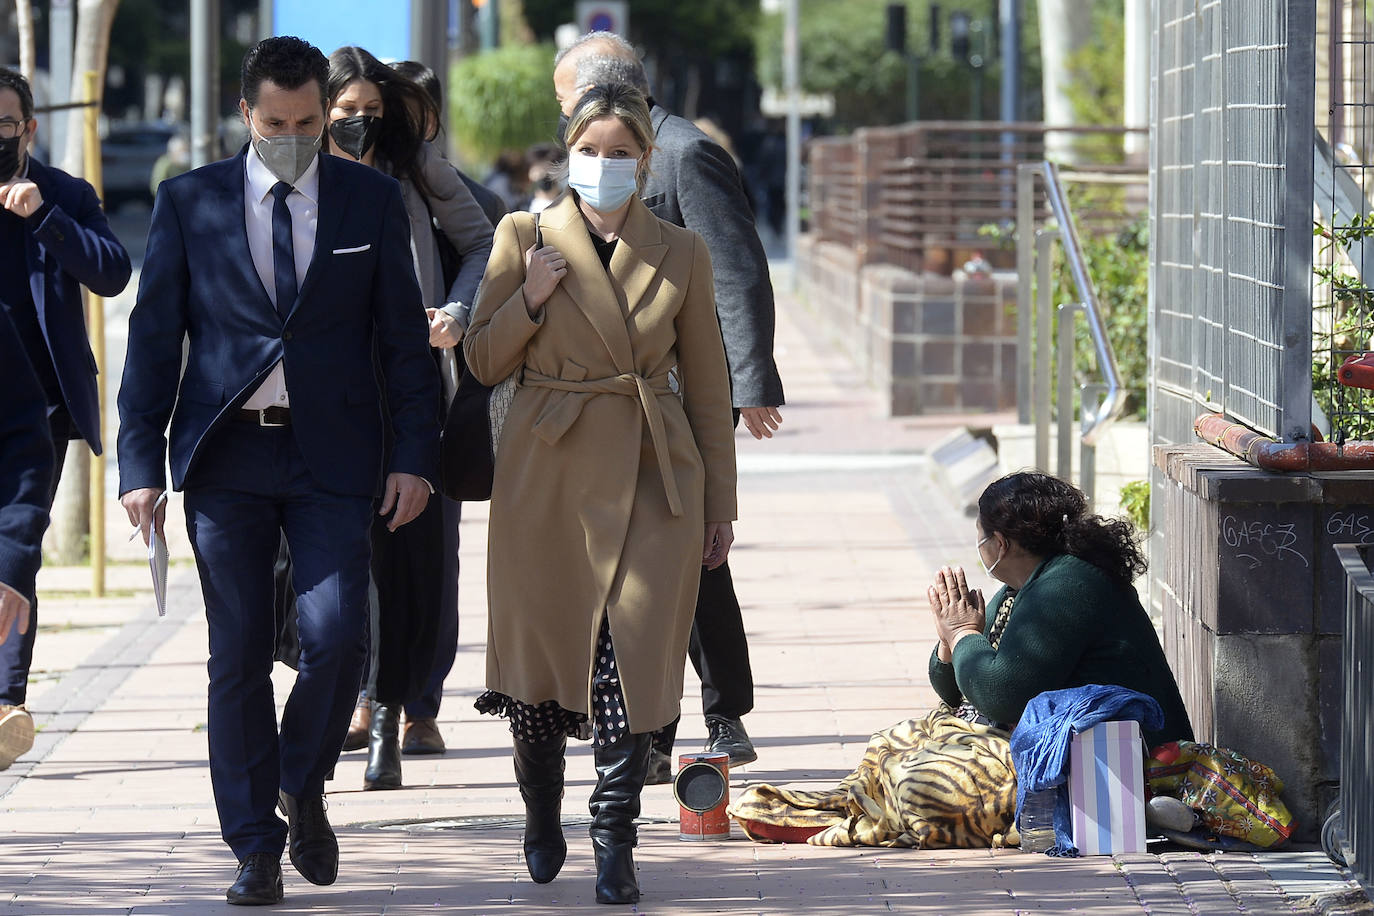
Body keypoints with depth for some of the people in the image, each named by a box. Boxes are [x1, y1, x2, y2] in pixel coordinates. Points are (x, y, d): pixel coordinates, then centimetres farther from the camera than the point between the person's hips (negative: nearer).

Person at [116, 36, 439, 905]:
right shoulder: (190, 202, 4)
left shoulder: (372, 200, 5)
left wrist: (415, 453, -1)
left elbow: (404, 336, 7)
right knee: (239, 656, 1)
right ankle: (256, 848, 10)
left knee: (336, 633, -13)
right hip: (226, 456, 0)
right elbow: (154, 337, 4)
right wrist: (141, 461, -3)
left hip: (332, 453, 0)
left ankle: (303, 787, 15)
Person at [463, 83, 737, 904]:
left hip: (652, 482, 0)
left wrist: (721, 506, 7)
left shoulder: (682, 253, 6)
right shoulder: (525, 238, 4)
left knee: (629, 665, -9)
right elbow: (485, 362, 7)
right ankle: (543, 822, 27)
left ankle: (616, 846, -3)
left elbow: (708, 386, 9)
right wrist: (531, 299, -11)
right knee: (541, 652, 5)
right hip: (549, 476, 0)